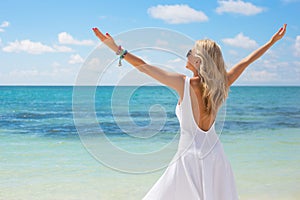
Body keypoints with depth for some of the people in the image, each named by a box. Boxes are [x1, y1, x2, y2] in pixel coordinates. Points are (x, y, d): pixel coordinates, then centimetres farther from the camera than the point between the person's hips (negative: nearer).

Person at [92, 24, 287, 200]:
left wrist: (117, 49, -3)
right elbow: (247, 61, 12)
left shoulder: (184, 83, -13)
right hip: (216, 158, 4)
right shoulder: (220, 86, -1)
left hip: (189, 158, -4)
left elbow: (143, 66, -10)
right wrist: (272, 41, 25)